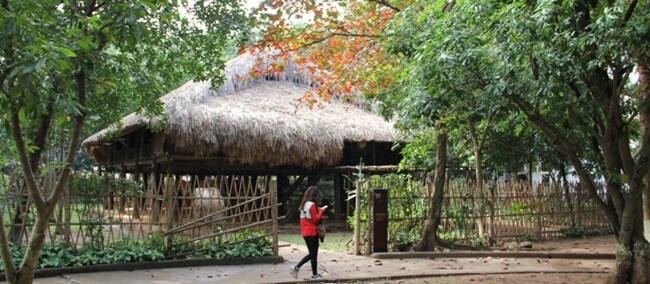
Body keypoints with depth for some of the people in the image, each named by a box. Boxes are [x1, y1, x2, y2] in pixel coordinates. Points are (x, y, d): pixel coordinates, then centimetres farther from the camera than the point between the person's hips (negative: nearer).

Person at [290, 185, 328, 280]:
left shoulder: (304, 204, 11)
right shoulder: (312, 205, -16)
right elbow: (316, 219, -16)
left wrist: (318, 210, 9)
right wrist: (321, 210, -8)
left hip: (305, 232, 9)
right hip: (312, 232, -9)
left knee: (311, 254, 16)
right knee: (314, 254, 2)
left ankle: (296, 267, 10)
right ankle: (315, 275, 10)